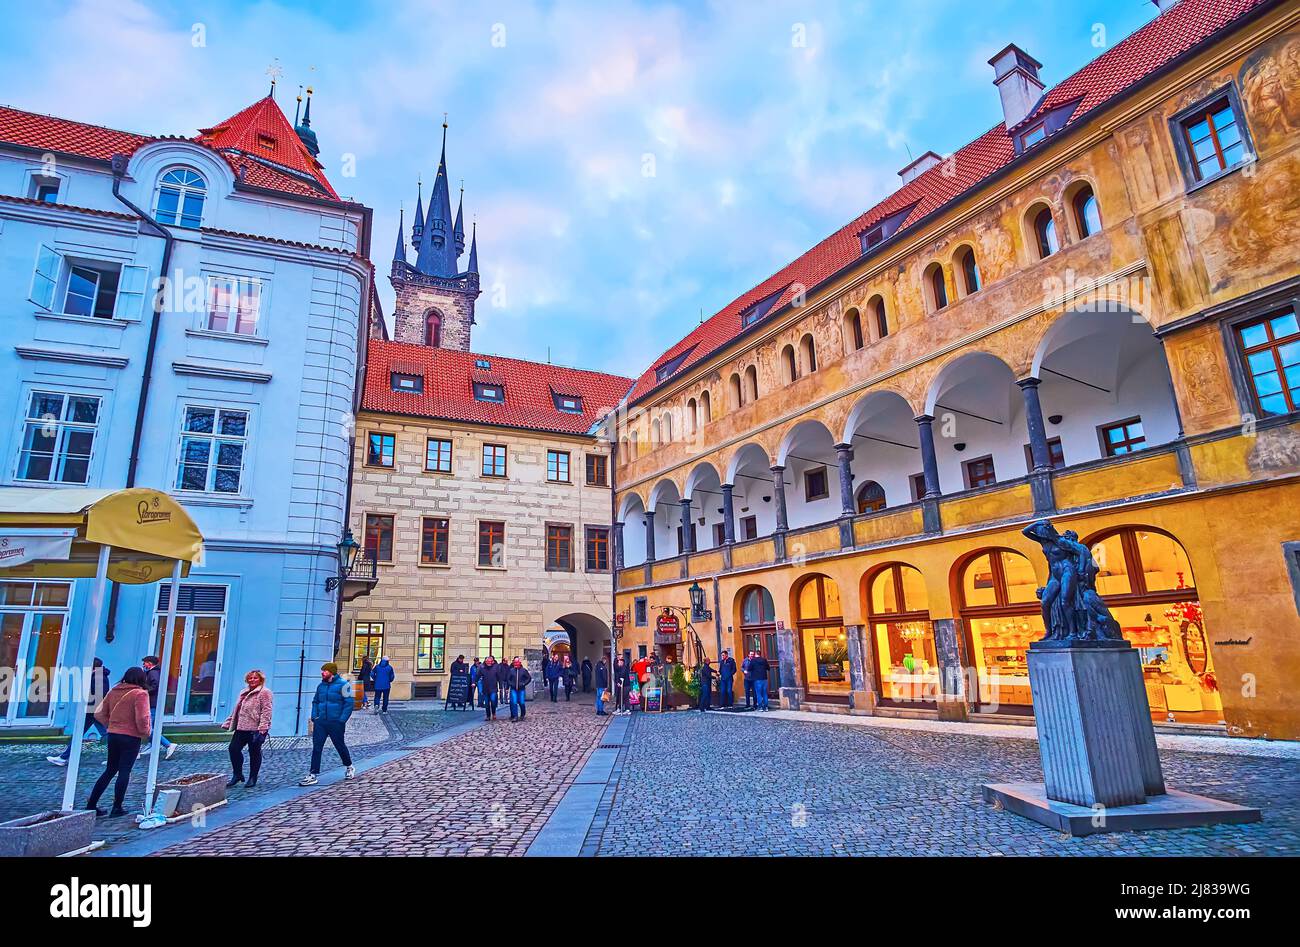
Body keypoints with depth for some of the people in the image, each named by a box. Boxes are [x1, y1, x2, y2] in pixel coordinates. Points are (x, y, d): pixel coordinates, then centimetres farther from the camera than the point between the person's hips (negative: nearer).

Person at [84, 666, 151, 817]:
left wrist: (110, 725, 16)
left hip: (113, 735, 6)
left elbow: (99, 714, 6)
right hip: (131, 738, -6)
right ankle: (117, 808, 7)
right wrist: (145, 733, -2)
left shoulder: (113, 691, 5)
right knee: (124, 772, 3)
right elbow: (141, 719, -20)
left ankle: (91, 805, 21)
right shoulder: (140, 693, -14)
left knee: (109, 770, 19)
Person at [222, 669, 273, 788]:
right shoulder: (243, 693, 19)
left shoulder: (264, 693, -8)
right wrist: (228, 723, 20)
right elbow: (236, 710, 25)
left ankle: (252, 778, 15)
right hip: (241, 728, 8)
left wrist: (262, 727, -23)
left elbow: (266, 711, -16)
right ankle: (237, 775, 18)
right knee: (233, 748, 1)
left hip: (255, 729, -8)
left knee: (254, 753, 3)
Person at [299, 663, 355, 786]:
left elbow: (349, 703, -13)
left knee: (340, 746, 10)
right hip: (320, 723, 5)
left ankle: (349, 767, 32)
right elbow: (315, 702, 17)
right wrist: (314, 717, 5)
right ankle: (313, 775, 6)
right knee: (316, 748, 0)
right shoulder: (321, 686, 7)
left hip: (335, 723, -5)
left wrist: (342, 720, -17)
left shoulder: (343, 685, -11)